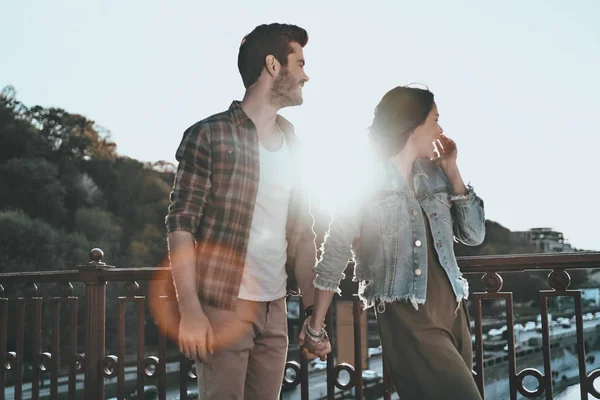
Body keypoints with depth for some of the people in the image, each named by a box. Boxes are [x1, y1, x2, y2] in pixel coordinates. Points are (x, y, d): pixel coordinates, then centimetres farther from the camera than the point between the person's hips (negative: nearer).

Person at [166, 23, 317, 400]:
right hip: (222, 308, -5)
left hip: (275, 310, 6)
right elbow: (180, 224, -10)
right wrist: (190, 308, -17)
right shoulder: (209, 135, -6)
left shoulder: (293, 145, 12)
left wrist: (314, 309, 10)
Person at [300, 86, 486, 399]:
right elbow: (334, 255, -4)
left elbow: (474, 235, 10)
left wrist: (452, 172, 3)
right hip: (407, 319, -6)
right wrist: (315, 329, -3)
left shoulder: (435, 176, 10)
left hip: (453, 312, 6)